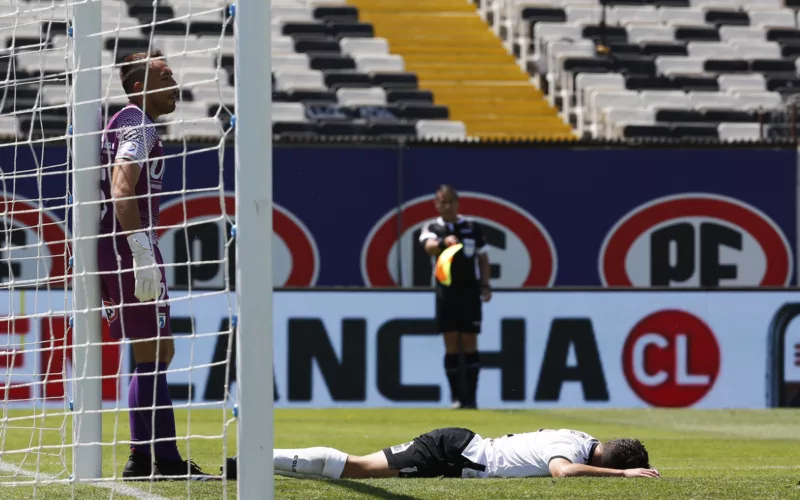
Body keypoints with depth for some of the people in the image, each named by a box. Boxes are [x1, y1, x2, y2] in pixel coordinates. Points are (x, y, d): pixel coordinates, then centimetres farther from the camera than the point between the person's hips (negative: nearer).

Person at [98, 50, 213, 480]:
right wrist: (143, 254, -28)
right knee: (153, 354, -8)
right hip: (129, 248, -10)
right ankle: (165, 459, -9)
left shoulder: (120, 125, 21)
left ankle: (142, 457, 14)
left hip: (113, 251, 10)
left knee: (157, 352, 14)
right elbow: (122, 192, -23)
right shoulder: (138, 126, -10)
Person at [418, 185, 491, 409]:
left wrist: (485, 285, 1)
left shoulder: (472, 227, 7)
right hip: (446, 291, 0)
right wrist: (444, 241, -42)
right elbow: (429, 247, -20)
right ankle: (456, 397, 1)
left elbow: (482, 258, 13)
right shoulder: (432, 228, 2)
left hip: (470, 290, 0)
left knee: (469, 344, -2)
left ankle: (471, 397, -1)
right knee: (451, 345, -2)